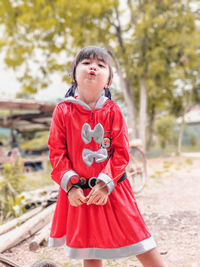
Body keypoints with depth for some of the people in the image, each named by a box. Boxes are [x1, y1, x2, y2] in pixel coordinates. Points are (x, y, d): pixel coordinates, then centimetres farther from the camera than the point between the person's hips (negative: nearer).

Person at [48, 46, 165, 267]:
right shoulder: (63, 111, -4)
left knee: (142, 247, 5)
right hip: (79, 192, 1)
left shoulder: (113, 110, -4)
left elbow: (121, 152, -6)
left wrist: (105, 184, -15)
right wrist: (70, 186, -12)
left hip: (112, 189, 0)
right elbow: (57, 152, -3)